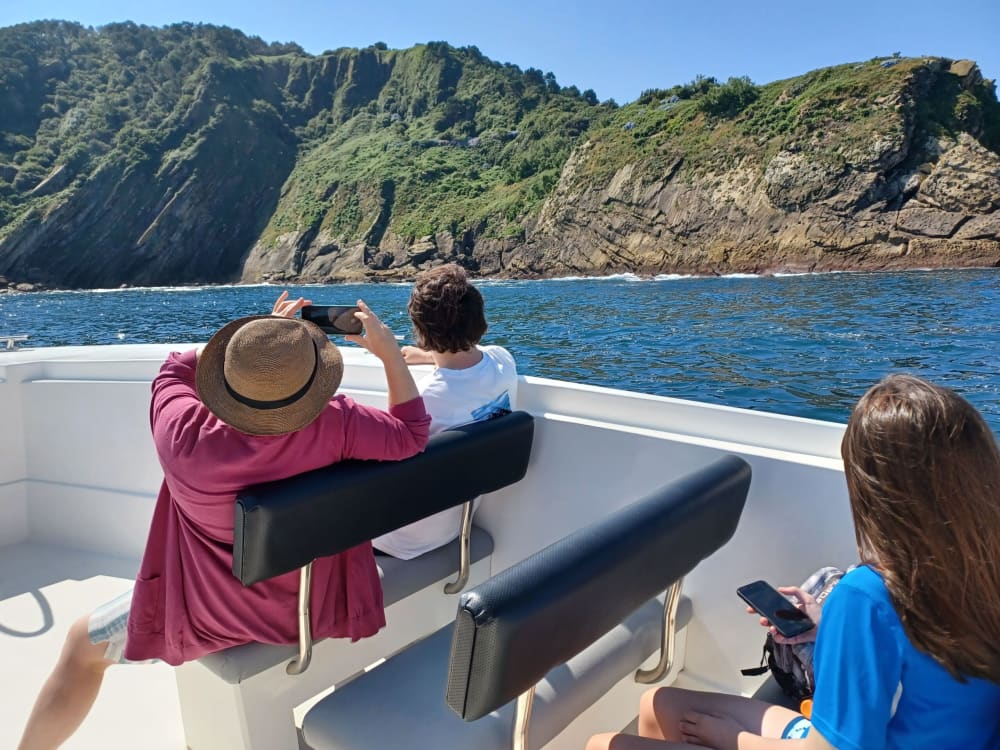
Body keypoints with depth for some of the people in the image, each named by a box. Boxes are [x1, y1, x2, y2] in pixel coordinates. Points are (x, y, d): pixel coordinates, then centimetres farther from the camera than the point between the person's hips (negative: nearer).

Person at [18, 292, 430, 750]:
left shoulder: (185, 436, -28)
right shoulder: (337, 426, -29)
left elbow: (178, 368, -6)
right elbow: (412, 434, -12)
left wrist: (258, 339, -2)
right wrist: (389, 351, -13)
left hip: (213, 613, -3)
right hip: (313, 602, 3)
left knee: (83, 645, 22)